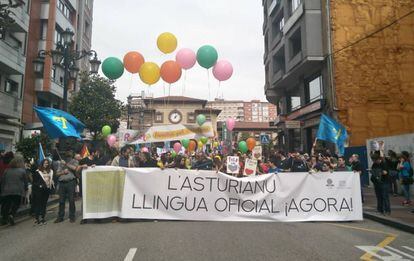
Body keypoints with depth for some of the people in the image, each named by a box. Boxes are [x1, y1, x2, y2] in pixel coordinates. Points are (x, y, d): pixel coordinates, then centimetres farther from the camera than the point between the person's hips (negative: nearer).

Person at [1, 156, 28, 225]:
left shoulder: (7, 170, 4)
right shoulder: (22, 171, -5)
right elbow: (25, 181, 1)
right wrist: (25, 189, 15)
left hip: (6, 191, 3)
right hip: (18, 191, -3)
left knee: (6, 205, 16)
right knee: (16, 204, 11)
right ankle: (12, 215, -12)